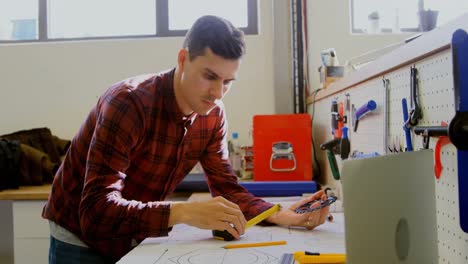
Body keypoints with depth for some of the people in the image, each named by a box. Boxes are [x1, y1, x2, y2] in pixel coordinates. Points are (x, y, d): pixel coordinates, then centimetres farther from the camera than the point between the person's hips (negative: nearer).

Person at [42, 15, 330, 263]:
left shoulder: (213, 115, -10)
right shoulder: (129, 102, -30)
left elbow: (227, 189, -8)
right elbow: (97, 210, -36)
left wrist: (283, 215, -24)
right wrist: (183, 212, -49)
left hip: (136, 239, 5)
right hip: (82, 239, -5)